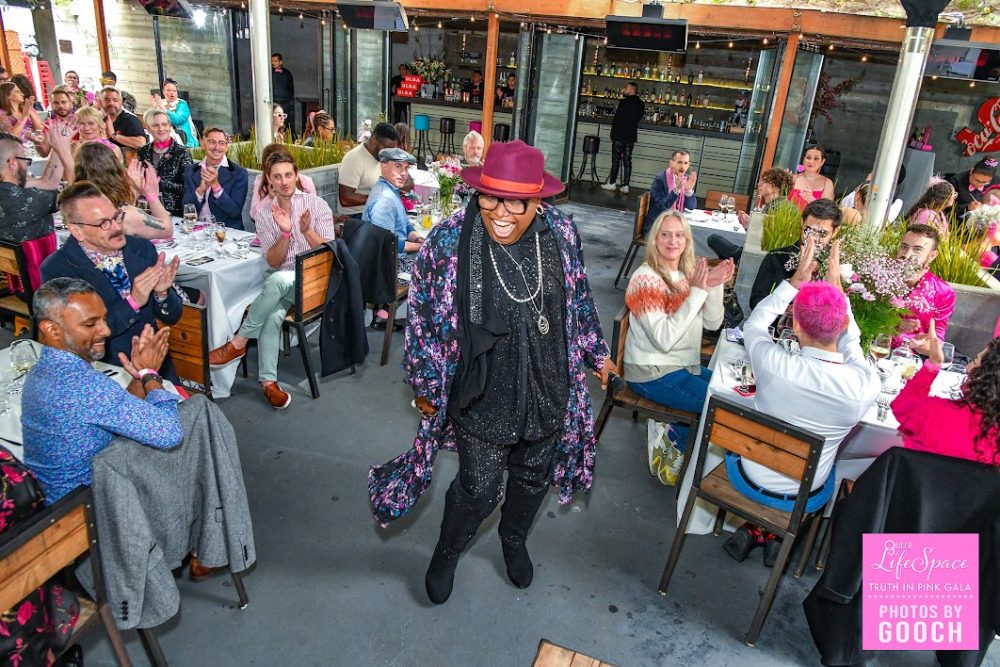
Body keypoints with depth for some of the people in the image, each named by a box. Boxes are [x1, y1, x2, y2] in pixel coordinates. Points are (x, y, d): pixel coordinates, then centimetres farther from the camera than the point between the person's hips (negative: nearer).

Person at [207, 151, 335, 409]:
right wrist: (285, 232, -17)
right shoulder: (264, 216, 9)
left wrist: (306, 230, -23)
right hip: (281, 283, 2)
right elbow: (273, 262, 0)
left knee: (277, 280, -35)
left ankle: (239, 343, -22)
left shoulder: (316, 205, 2)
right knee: (272, 315, -32)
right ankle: (268, 381, -27)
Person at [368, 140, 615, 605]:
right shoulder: (449, 241, -19)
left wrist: (595, 353, 15)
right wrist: (425, 385, -2)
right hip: (482, 396, -3)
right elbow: (423, 317, -8)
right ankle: (446, 554, 43)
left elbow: (579, 301, 7)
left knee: (533, 478, 23)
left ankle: (514, 541, 55)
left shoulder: (561, 233, -10)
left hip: (547, 391, 4)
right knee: (478, 488, 10)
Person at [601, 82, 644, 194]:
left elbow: (616, 119, -12)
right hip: (631, 136, 5)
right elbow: (638, 118, 10)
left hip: (620, 135, -5)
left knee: (616, 160, 3)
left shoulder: (624, 102, -13)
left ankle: (612, 183, 8)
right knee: (627, 161, 6)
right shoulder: (641, 104, 4)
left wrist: (613, 134, -4)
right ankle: (625, 186, 5)